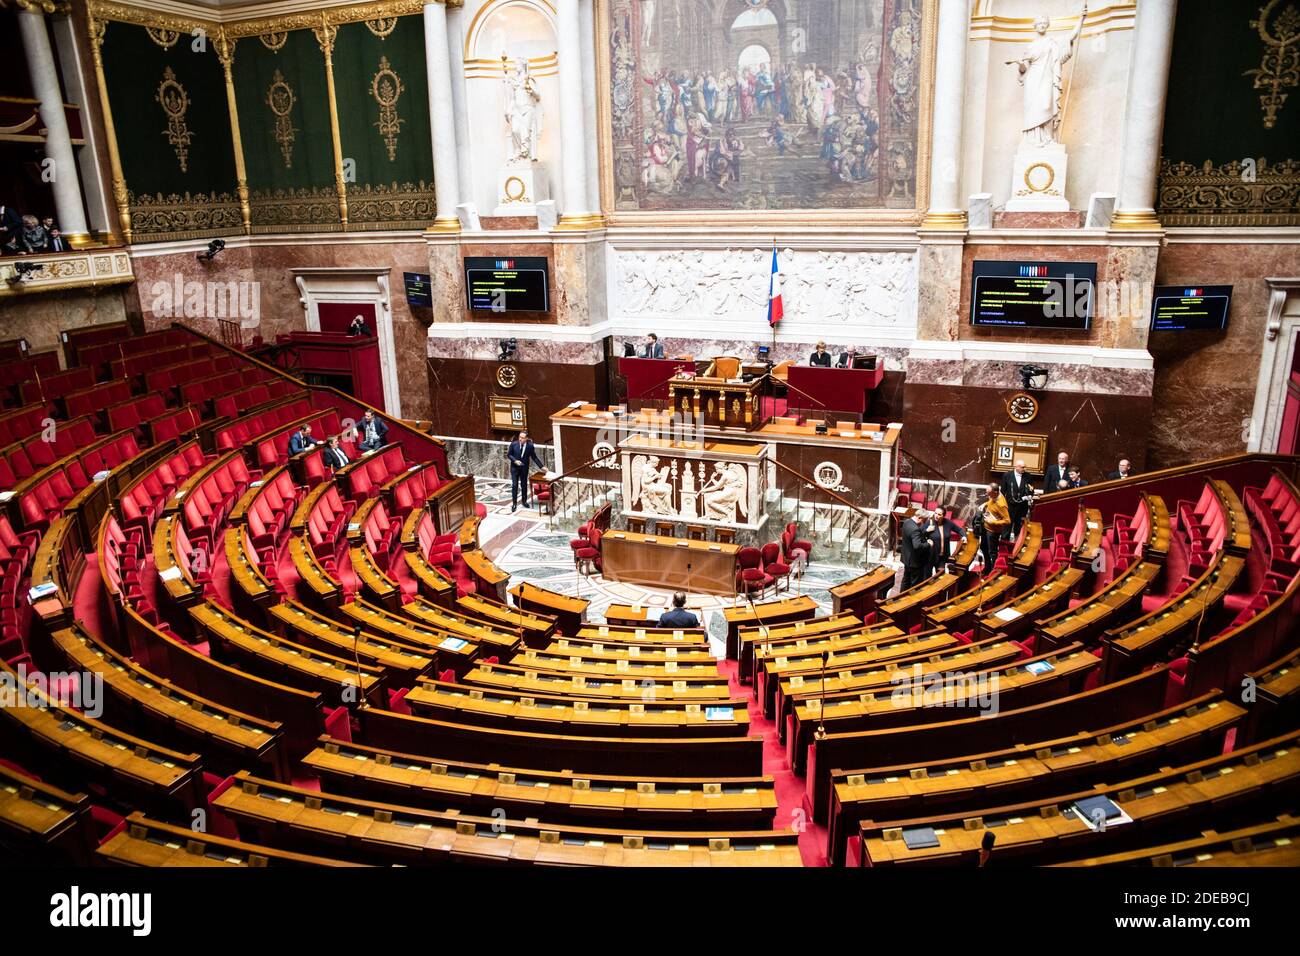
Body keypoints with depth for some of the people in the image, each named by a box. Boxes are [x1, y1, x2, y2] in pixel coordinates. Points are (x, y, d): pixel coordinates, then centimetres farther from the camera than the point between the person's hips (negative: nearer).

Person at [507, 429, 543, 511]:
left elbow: (534, 457, -3)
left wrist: (542, 466, -5)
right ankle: (514, 503, 10)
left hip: (524, 468, 1)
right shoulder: (513, 444, -14)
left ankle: (525, 501, 30)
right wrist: (515, 461, -20)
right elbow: (508, 454, -3)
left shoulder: (530, 446, -13)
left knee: (524, 485, 13)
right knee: (515, 485, -1)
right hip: (514, 468, -1)